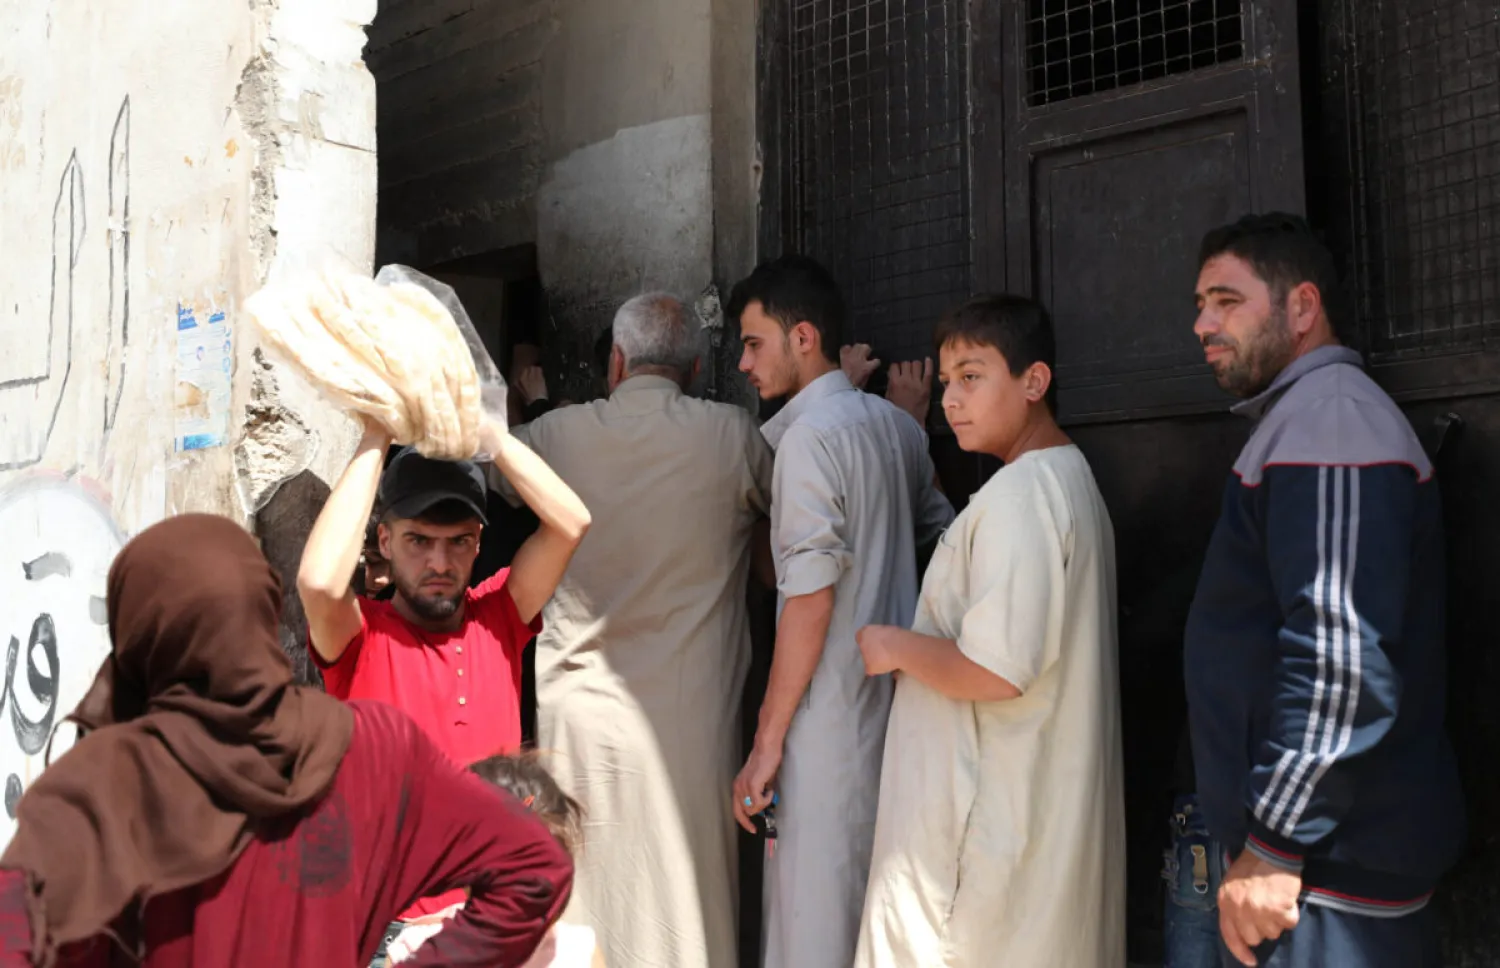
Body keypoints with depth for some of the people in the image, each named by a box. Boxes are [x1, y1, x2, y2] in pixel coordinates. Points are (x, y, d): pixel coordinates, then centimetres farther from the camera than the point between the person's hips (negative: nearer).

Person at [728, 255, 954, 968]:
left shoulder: (811, 434, -12)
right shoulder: (895, 425, 12)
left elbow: (811, 597, -17)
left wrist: (768, 739, -15)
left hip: (833, 713, -8)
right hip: (896, 694, 8)